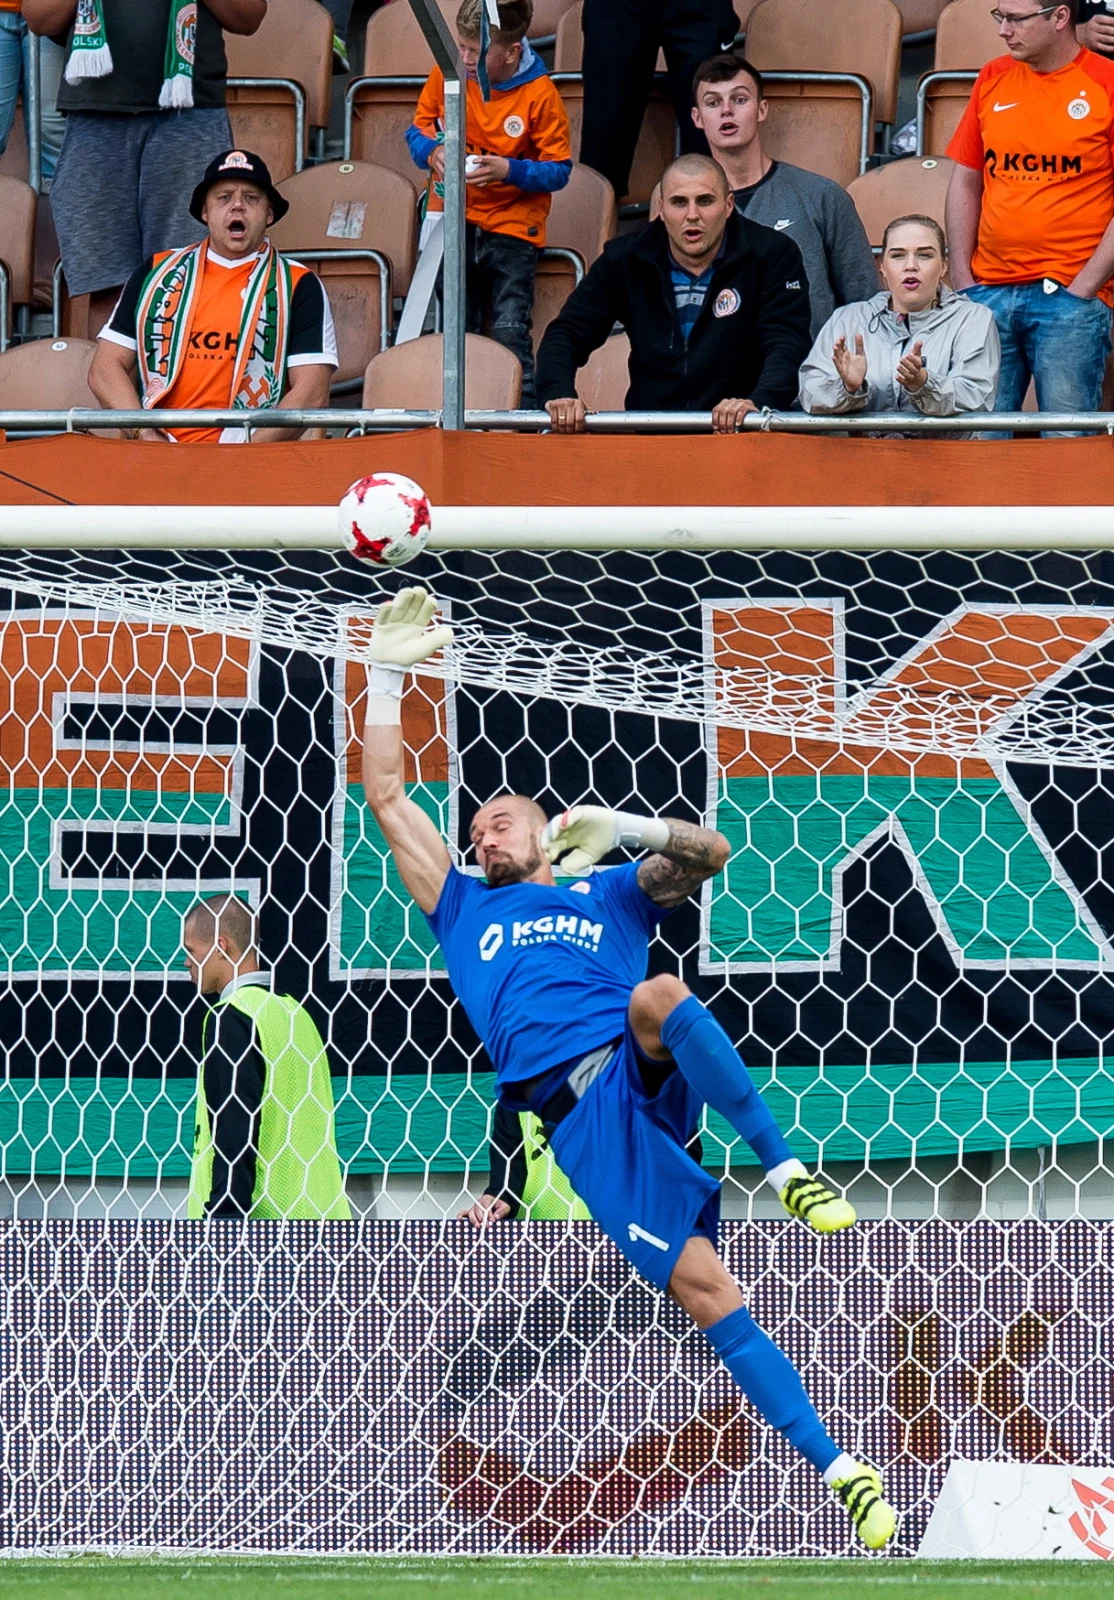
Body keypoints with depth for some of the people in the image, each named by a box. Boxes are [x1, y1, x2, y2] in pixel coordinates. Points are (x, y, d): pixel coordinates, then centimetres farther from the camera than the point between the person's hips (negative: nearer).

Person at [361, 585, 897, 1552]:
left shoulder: (607, 894, 27)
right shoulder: (466, 911, 31)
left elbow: (709, 855, 12)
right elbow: (388, 799, 27)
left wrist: (625, 827, -4)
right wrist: (388, 679, 24)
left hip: (645, 1072, -1)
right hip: (576, 1117, 1)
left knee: (654, 996, -37)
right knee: (703, 1287, -16)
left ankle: (785, 1167, -32)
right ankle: (840, 1471, -22)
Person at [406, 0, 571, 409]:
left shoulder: (540, 95, -16)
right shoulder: (445, 74, -6)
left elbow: (558, 171, -10)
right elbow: (418, 128, 8)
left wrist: (509, 171, -26)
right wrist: (432, 152, -15)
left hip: (512, 226, -4)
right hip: (453, 220, 4)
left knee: (511, 333, -10)